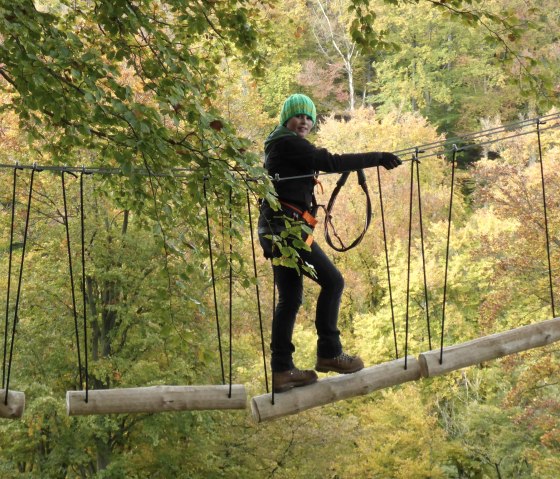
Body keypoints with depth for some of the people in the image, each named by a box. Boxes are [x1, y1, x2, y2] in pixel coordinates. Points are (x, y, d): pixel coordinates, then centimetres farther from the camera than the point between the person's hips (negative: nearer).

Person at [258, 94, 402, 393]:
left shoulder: (281, 146, 22)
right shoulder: (288, 143, -10)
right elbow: (331, 163, -18)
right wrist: (377, 158, -15)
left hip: (277, 230, 10)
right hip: (286, 226, -10)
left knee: (290, 298, 9)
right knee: (332, 281, -6)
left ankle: (282, 371, 11)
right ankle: (329, 353, -1)